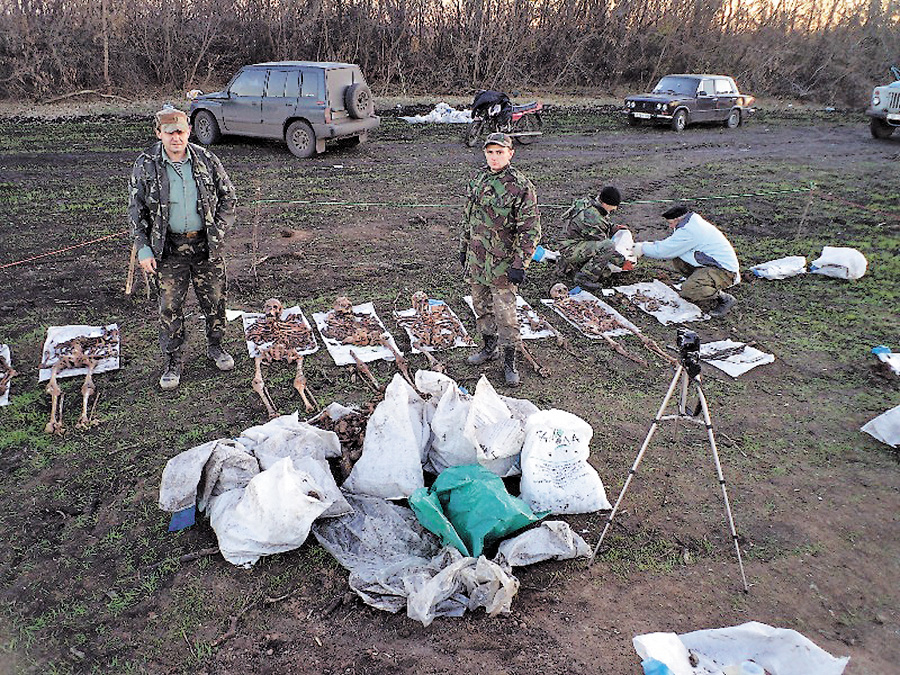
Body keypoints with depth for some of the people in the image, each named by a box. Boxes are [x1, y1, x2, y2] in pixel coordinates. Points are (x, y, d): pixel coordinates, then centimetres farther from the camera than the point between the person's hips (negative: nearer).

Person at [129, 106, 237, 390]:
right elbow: (137, 212, 0)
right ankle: (173, 362, 19)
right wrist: (143, 249, -6)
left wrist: (218, 231, -1)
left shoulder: (206, 160, -2)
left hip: (206, 245, 1)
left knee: (214, 299, 11)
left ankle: (215, 347, 35)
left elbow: (228, 197, 8)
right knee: (170, 306, 4)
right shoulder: (145, 166, -5)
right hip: (169, 247, -1)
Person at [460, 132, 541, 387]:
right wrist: (463, 247, 19)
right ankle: (489, 347, 37)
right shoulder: (478, 179, 7)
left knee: (505, 314, -3)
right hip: (476, 259, 7)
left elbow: (531, 230, -14)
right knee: (480, 307, 18)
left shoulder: (521, 187, -14)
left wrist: (519, 265, -18)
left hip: (502, 263, -6)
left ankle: (509, 363, 11)